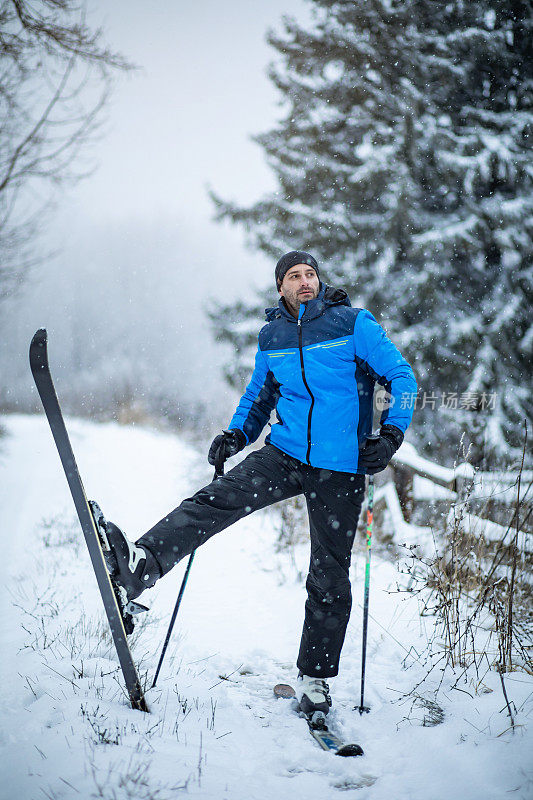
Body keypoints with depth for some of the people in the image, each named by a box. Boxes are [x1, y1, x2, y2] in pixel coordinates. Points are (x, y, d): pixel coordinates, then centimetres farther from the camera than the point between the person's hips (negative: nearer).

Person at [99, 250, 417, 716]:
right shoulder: (271, 337, 9)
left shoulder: (354, 324, -4)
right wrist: (237, 434, 6)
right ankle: (141, 565, -37)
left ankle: (314, 677, 17)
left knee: (329, 576, 3)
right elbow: (258, 396, 23)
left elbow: (402, 377, -3)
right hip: (285, 454, 3)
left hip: (339, 466, -3)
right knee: (219, 498, -23)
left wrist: (391, 433, -17)